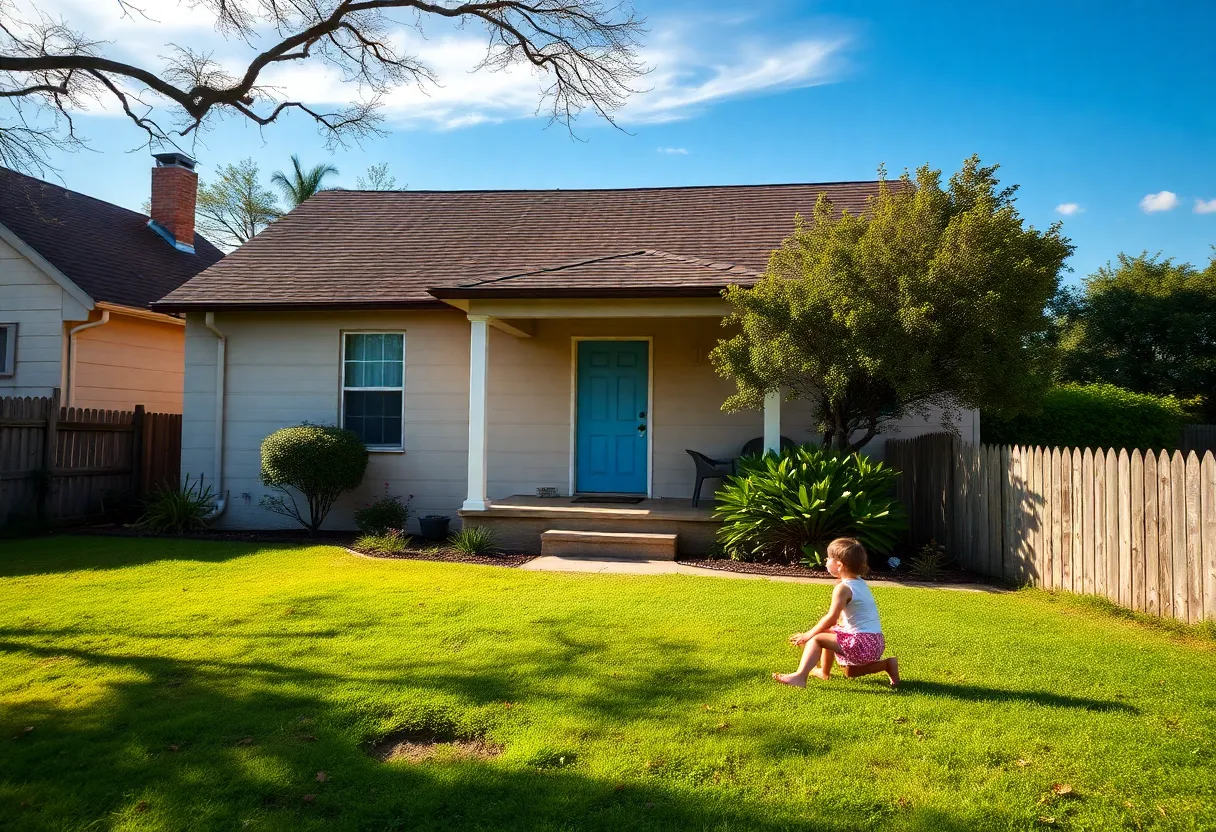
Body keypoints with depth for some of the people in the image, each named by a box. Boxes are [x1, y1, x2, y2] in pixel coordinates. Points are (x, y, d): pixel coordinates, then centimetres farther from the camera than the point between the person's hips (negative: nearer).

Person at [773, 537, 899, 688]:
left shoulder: (843, 588, -16)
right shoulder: (860, 583, 13)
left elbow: (831, 618, -20)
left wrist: (808, 635, -11)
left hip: (860, 642, -10)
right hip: (876, 643, 10)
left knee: (816, 639, -11)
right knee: (850, 672, 32)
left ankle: (799, 676, -22)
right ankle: (886, 664, 23)